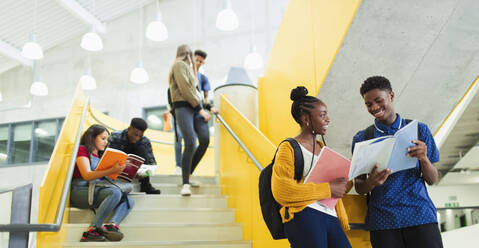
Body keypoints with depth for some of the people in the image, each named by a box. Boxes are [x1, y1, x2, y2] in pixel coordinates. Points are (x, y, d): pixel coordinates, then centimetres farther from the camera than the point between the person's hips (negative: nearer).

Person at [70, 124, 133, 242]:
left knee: (128, 200, -15)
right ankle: (92, 230, -35)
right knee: (115, 192, -32)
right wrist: (112, 170, -26)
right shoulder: (82, 150, 1)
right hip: (80, 192, -7)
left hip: (97, 191, 7)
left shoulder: (100, 155, 24)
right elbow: (87, 176, -14)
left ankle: (112, 225, -40)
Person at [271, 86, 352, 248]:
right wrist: (328, 189, -13)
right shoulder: (288, 148, -1)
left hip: (330, 217, 7)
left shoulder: (322, 148, 24)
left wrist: (343, 221, 20)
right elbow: (281, 191, -15)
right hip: (304, 216, -7)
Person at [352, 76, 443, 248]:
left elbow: (432, 180, 7)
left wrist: (423, 158, -13)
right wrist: (371, 182, -17)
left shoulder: (419, 130, 8)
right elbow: (359, 188, 5)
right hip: (382, 221, 0)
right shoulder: (362, 138, 6)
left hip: (420, 214, 1)